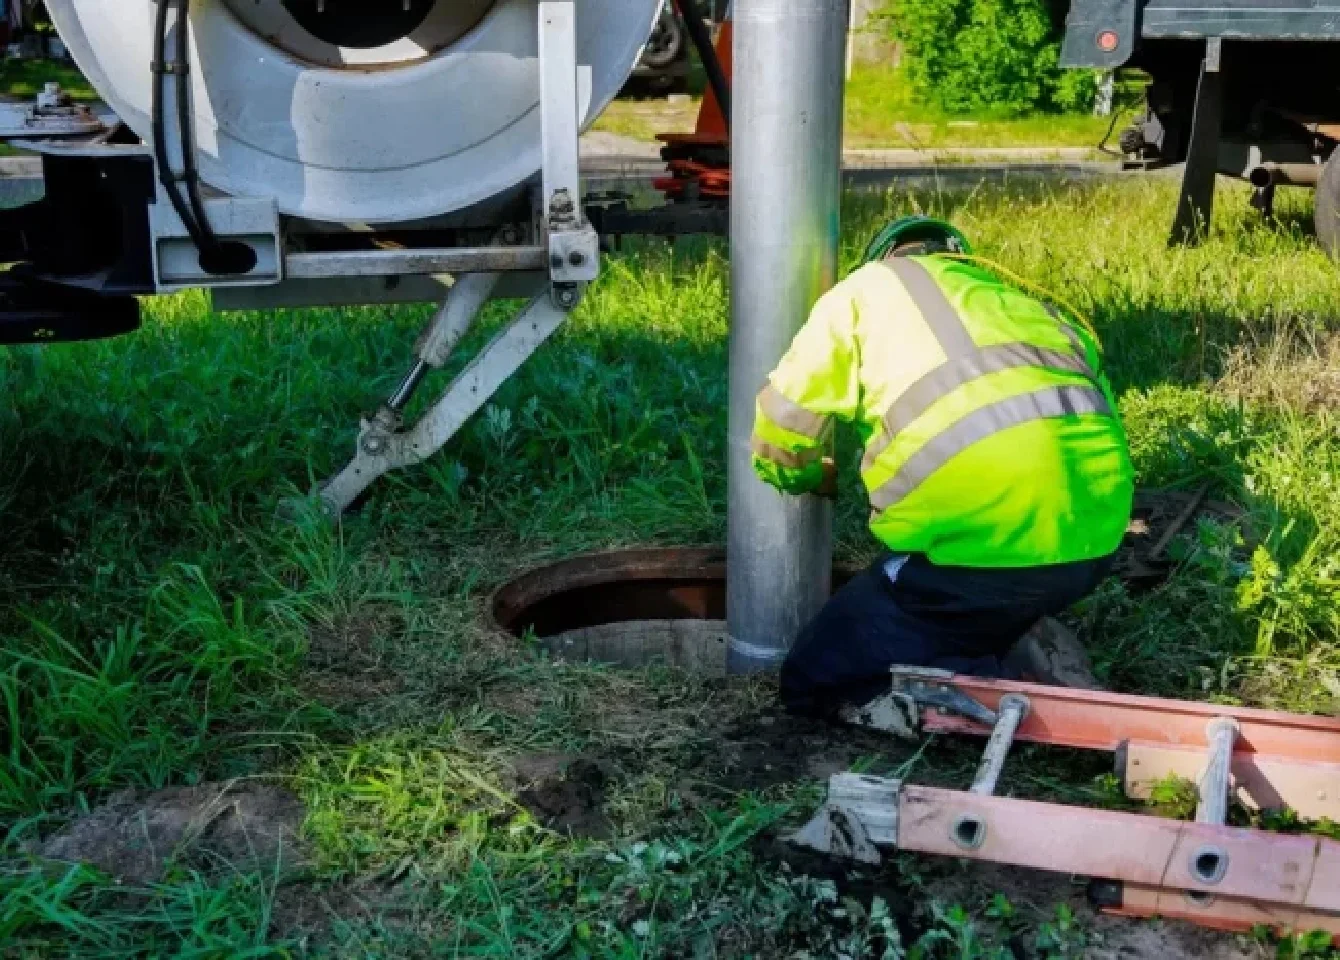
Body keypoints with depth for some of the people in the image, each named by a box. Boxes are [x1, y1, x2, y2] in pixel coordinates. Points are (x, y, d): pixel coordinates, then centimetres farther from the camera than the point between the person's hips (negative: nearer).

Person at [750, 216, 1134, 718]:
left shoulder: (869, 287, 17)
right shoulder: (1026, 304, 30)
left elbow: (779, 440, 15)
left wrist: (815, 476, 38)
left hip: (986, 536, -6)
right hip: (1094, 536, 6)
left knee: (813, 680, 10)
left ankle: (1016, 683, -5)